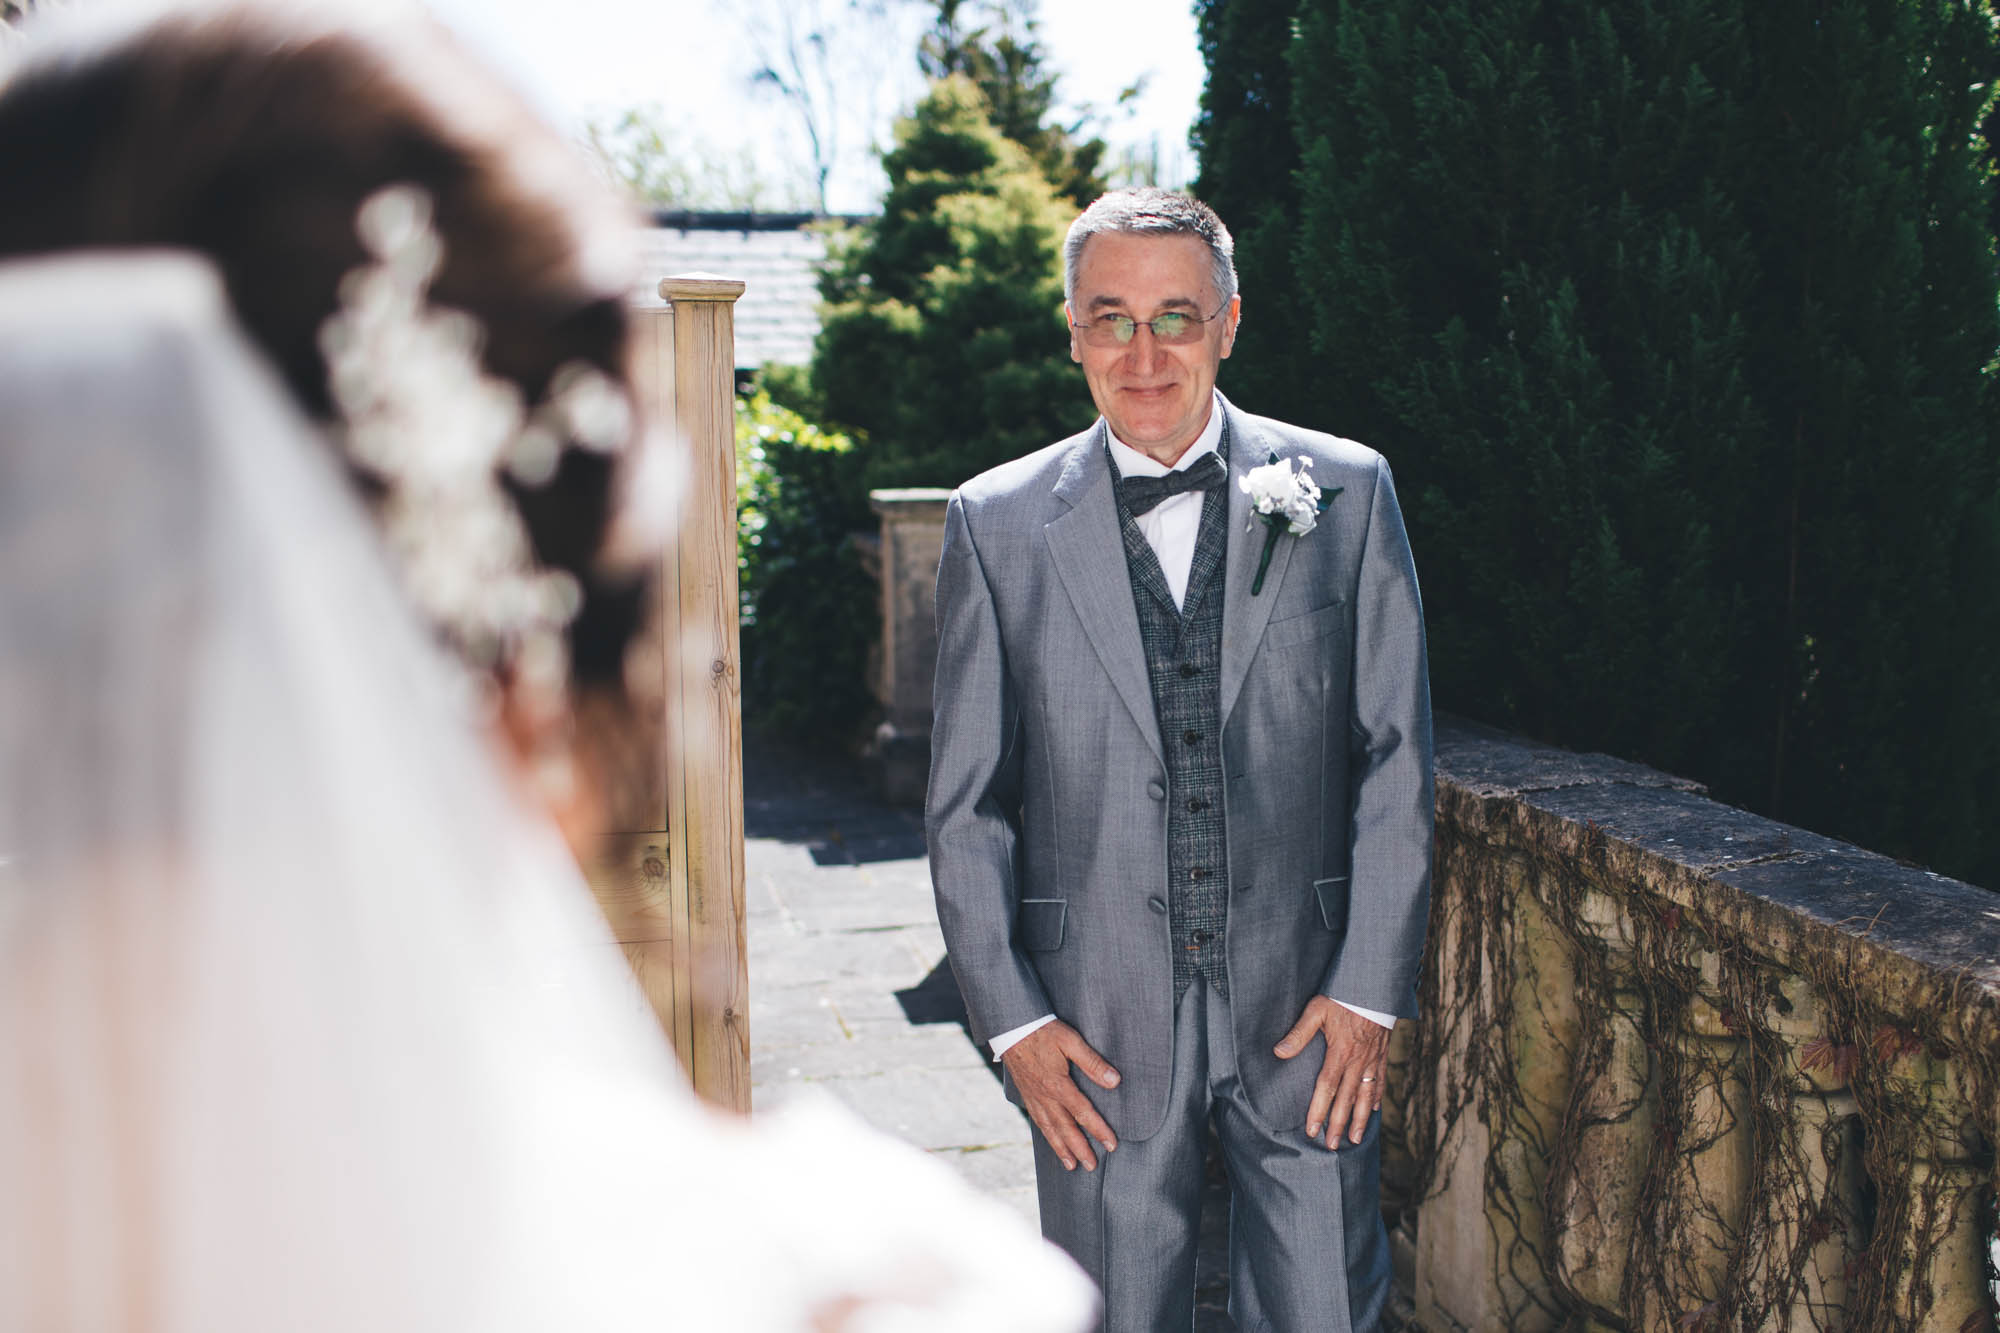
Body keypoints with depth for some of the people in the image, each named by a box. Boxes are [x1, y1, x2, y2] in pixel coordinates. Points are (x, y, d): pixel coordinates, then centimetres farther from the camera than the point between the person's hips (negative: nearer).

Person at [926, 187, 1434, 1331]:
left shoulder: (1345, 492, 1)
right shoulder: (998, 523, 1)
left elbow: (1397, 756, 2)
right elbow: (968, 801, 3)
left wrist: (1371, 988, -3)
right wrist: (1011, 1019, -3)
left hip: (1307, 1004, 0)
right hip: (1096, 1022, 0)